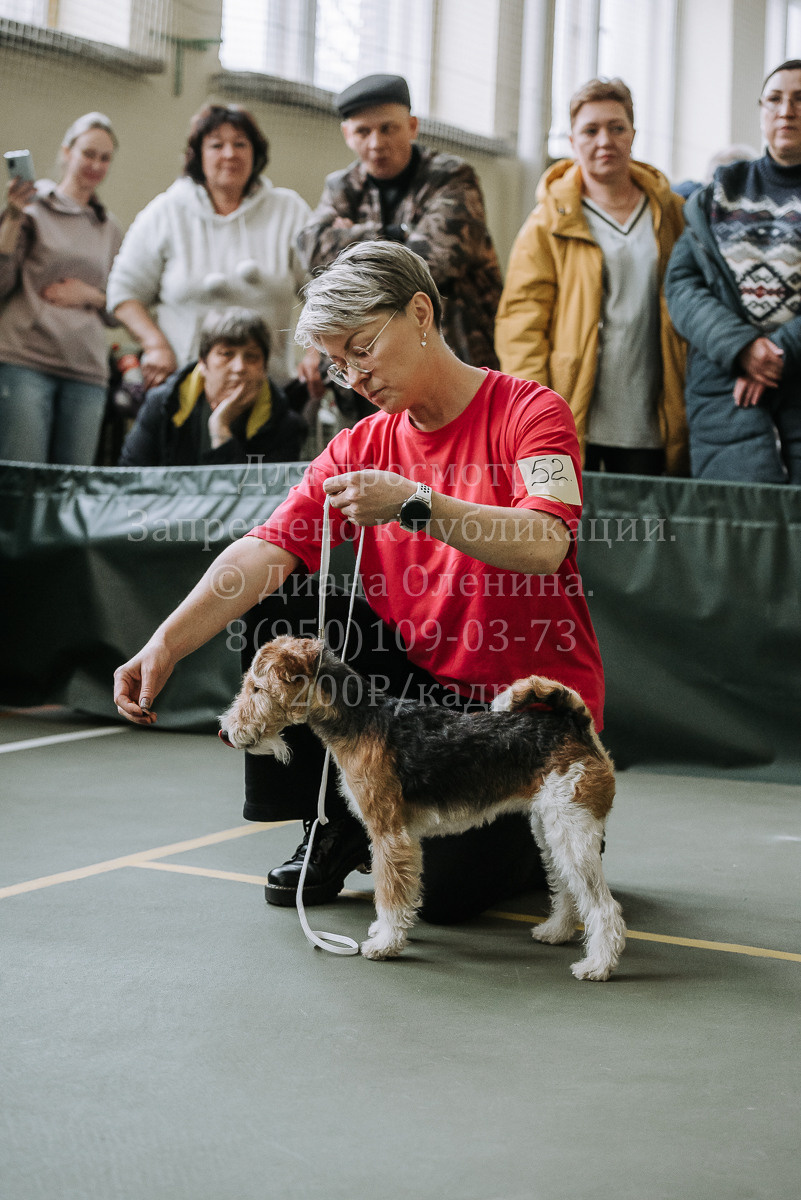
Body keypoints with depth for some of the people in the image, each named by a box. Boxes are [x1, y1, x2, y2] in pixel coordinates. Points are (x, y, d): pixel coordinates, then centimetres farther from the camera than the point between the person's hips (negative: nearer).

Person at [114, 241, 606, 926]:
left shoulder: (530, 413, -12)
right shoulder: (361, 448, 2)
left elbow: (543, 547, -29)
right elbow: (268, 548, -12)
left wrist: (414, 503, -37)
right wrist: (166, 645, -26)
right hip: (420, 679, 5)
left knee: (447, 887, -20)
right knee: (268, 609, -12)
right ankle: (336, 824, 4)